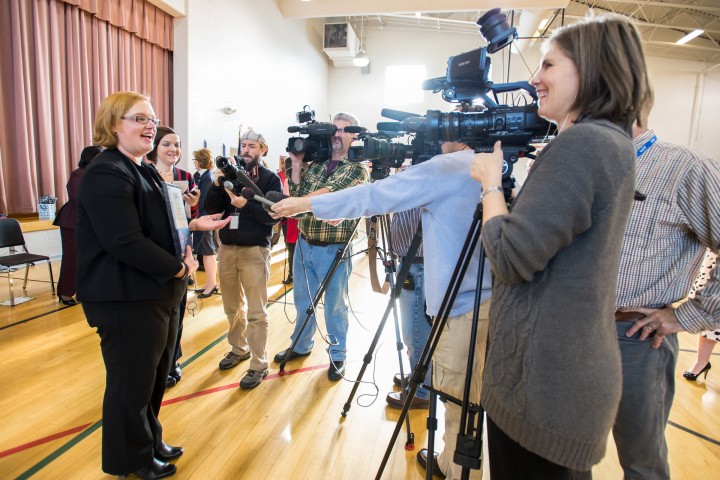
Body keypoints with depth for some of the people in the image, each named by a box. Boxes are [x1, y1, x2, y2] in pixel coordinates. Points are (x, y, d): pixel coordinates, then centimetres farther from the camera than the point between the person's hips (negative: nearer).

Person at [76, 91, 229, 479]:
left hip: (158, 291, 10)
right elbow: (125, 242, -26)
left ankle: (150, 442, 40)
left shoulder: (145, 172, 16)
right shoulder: (106, 175, -17)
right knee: (132, 382, 7)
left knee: (156, 375, 20)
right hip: (126, 300, -9)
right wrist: (178, 268, -17)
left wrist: (191, 225, 6)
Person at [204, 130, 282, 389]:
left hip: (254, 251, -5)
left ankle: (259, 365, 7)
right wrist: (217, 185, -13)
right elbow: (211, 208, 2)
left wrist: (246, 205, -22)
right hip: (226, 248, 5)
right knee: (232, 307, 17)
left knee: (256, 312, -2)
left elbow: (274, 216, -12)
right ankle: (239, 348, 35)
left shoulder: (270, 179, -3)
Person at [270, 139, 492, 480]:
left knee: (457, 393, 5)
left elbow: (373, 197, -16)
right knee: (466, 393, 20)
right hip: (488, 296, 9)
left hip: (462, 301, -9)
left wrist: (305, 204, -8)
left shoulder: (447, 168, -13)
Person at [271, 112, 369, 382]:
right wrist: (296, 165, -4)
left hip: (334, 249, -5)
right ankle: (301, 345, 39)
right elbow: (298, 197, 4)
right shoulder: (315, 163, 9)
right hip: (304, 244, 5)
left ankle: (337, 356, 27)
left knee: (335, 305, 9)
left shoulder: (357, 169, -7)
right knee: (303, 300, 19)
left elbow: (329, 193, -22)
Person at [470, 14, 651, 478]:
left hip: (540, 383, -9)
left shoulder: (581, 143, -20)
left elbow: (511, 258, -21)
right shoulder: (615, 143, 10)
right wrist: (504, 176, 12)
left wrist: (491, 182, -6)